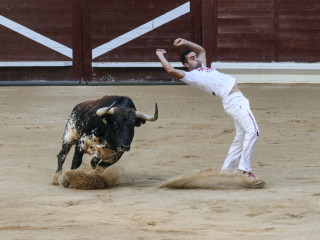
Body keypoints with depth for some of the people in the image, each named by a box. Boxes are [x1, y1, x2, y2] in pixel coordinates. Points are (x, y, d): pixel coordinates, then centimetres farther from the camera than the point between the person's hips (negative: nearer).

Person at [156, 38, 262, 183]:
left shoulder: (202, 69, 25)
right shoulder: (190, 76, -2)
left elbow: (202, 50, 43)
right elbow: (171, 70, -14)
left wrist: (185, 43, 32)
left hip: (239, 100, 10)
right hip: (232, 100, -10)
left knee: (241, 138, 10)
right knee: (252, 130, -23)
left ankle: (226, 171, 18)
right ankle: (245, 171, -24)